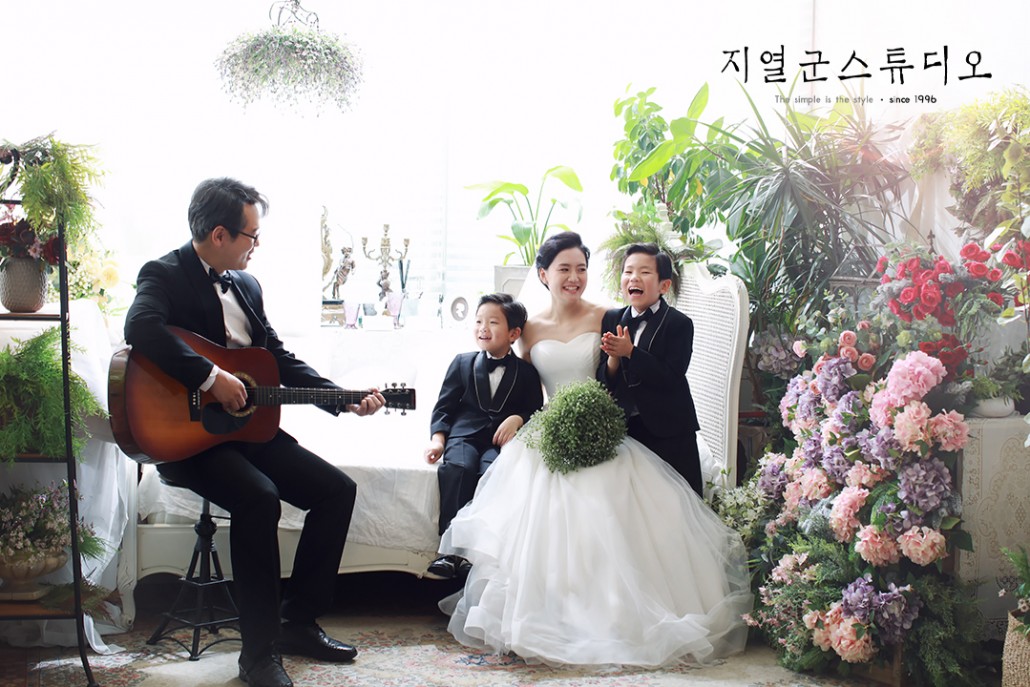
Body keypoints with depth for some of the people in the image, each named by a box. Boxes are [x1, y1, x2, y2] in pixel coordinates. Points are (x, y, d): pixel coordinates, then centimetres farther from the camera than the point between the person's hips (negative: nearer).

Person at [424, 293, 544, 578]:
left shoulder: (526, 372, 12)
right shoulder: (462, 363, 15)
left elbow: (537, 412, 11)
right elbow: (444, 406, 13)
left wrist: (517, 419, -11)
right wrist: (437, 438, -3)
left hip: (503, 438, -1)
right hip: (465, 433, 1)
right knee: (457, 467, -34)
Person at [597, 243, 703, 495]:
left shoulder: (679, 324, -9)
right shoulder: (611, 320, 4)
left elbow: (671, 377, -20)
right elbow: (602, 382, 1)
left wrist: (630, 352, -25)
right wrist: (613, 359, -20)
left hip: (669, 433, -4)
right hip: (623, 428, 4)